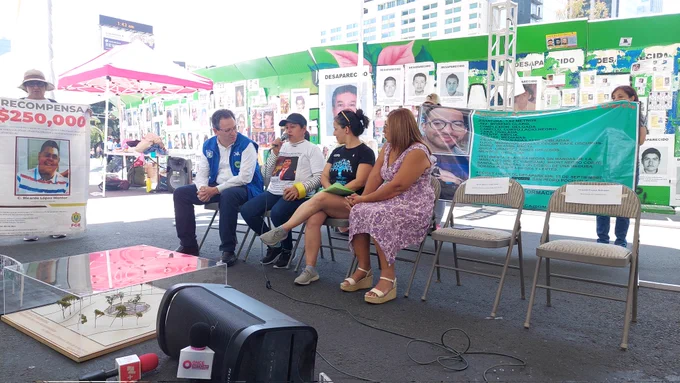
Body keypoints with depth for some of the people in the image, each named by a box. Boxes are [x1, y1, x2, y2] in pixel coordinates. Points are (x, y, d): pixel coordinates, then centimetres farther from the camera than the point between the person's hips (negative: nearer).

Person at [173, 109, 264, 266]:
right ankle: (188, 245, 5)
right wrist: (203, 188, -18)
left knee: (227, 195, -40)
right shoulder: (208, 145, 5)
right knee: (180, 193, -3)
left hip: (243, 188, -6)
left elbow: (245, 177, -21)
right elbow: (202, 173, 7)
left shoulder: (246, 145, -14)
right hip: (215, 187, 7)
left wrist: (216, 190, -23)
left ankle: (228, 250, -27)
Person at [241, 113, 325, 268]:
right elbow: (267, 176, 16)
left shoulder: (312, 149, 4)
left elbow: (319, 178, -8)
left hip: (298, 194, -6)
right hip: (274, 191, 6)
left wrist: (299, 188, -23)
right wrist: (274, 153, 5)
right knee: (247, 210, -12)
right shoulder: (281, 147, 20)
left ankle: (287, 250, -6)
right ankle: (274, 246, 5)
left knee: (277, 213, -34)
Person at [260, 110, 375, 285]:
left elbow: (359, 182, -13)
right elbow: (324, 176, 13)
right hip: (332, 202, 6)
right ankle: (310, 269, -26)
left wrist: (337, 192, -17)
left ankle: (282, 230, -24)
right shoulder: (337, 152, 19)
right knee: (313, 219, -27)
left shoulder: (365, 152, -3)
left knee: (319, 198, -33)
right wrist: (330, 189, -7)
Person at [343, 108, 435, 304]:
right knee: (358, 212, -18)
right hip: (389, 201, 8)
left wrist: (365, 199, -18)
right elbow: (375, 176, 5)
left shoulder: (417, 152, -16)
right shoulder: (388, 147, 12)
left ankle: (388, 278, -27)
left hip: (413, 206, -8)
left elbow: (397, 186, -22)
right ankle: (363, 270, -10)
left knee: (379, 217, -34)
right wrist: (362, 198, -12)